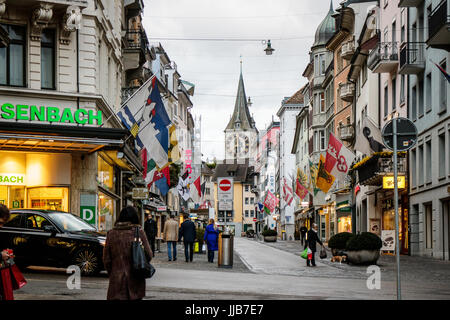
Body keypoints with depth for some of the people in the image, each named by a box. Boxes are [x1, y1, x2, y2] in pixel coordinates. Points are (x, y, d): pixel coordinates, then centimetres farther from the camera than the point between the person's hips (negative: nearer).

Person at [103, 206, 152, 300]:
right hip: (135, 280, 0)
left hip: (116, 279, 0)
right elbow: (148, 255, -4)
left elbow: (106, 259, 3)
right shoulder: (139, 232, -6)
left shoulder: (111, 233, -1)